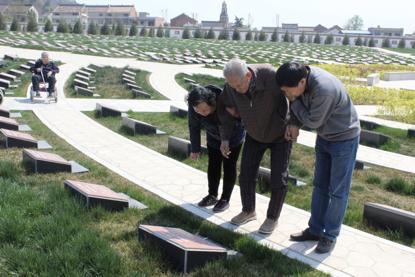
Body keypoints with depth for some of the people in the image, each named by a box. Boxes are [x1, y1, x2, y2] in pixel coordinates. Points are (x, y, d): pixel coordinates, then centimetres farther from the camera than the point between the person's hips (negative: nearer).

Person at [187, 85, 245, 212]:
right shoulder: (194, 107, -30)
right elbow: (194, 127, -13)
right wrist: (195, 148, -6)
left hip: (234, 136, -3)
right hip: (214, 137, 4)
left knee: (229, 166, 2)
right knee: (213, 165, 9)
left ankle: (225, 199, 14)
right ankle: (212, 195, 25)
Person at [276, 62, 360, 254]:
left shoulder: (324, 89, -37)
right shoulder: (303, 75, -13)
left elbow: (313, 121, -23)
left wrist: (293, 102, -17)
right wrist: (294, 124, -13)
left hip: (344, 138, -8)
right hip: (324, 137, 8)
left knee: (337, 190, 3)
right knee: (320, 185, 14)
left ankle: (330, 235, 16)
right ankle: (315, 229, 26)